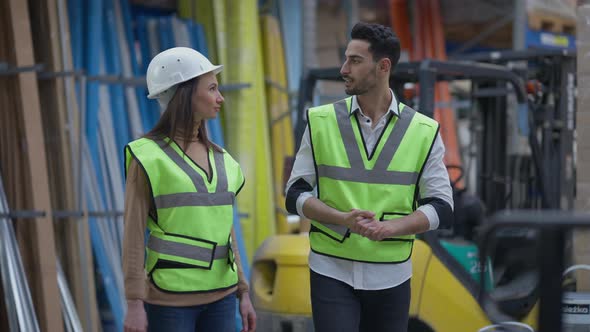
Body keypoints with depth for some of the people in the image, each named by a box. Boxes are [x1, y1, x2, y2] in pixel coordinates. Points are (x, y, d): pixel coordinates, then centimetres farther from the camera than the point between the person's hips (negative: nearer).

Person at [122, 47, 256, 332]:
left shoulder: (219, 158, 11)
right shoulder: (148, 156, -9)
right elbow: (134, 233, -10)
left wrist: (243, 293, 13)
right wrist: (134, 304, -14)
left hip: (219, 297, 6)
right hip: (169, 299, -6)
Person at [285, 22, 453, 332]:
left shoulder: (423, 131, -1)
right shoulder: (321, 122, -1)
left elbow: (441, 207, 0)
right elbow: (296, 194, 1)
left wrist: (389, 227, -18)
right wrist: (343, 219, -18)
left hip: (391, 276, 1)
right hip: (332, 272, -1)